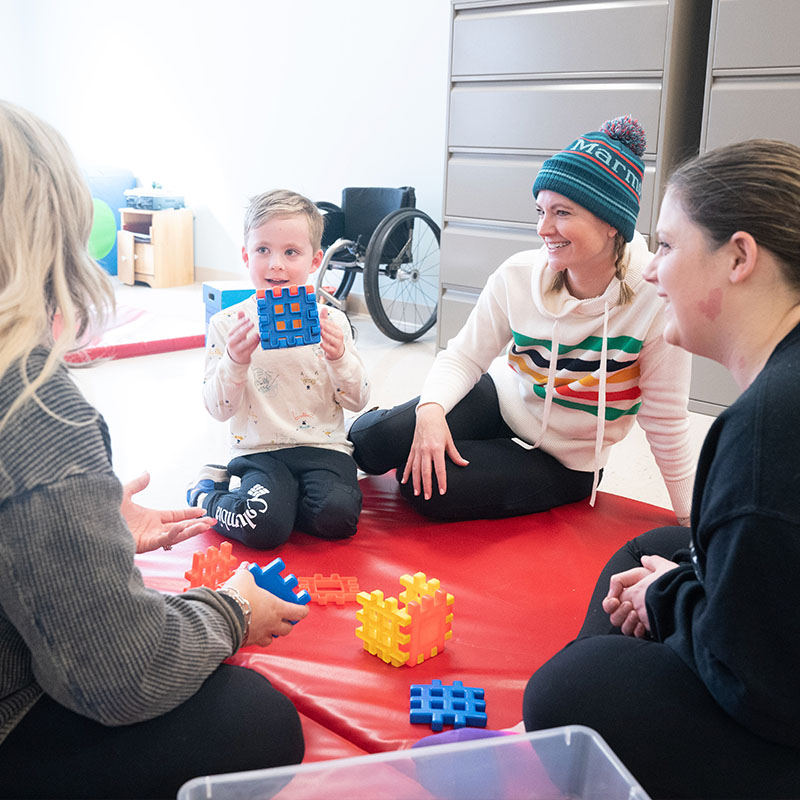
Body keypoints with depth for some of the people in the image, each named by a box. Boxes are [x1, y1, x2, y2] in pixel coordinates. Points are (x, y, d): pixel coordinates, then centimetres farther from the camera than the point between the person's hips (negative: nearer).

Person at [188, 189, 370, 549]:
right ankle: (207, 494, 6)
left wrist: (339, 357, -15)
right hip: (259, 451, -1)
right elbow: (219, 409, -3)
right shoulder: (227, 324, -1)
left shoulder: (330, 320, 2)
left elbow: (358, 400, 3)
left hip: (323, 446, 2)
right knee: (264, 528, -25)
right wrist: (235, 362, -21)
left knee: (337, 517, -25)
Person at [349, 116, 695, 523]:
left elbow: (665, 421, -17)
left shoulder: (655, 299, -26)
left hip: (562, 461, -2)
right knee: (371, 442, -17)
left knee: (427, 487, -21)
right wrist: (431, 407, -27)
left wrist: (690, 520, -10)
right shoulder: (518, 275, -15)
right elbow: (465, 356, -6)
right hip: (501, 399, 3)